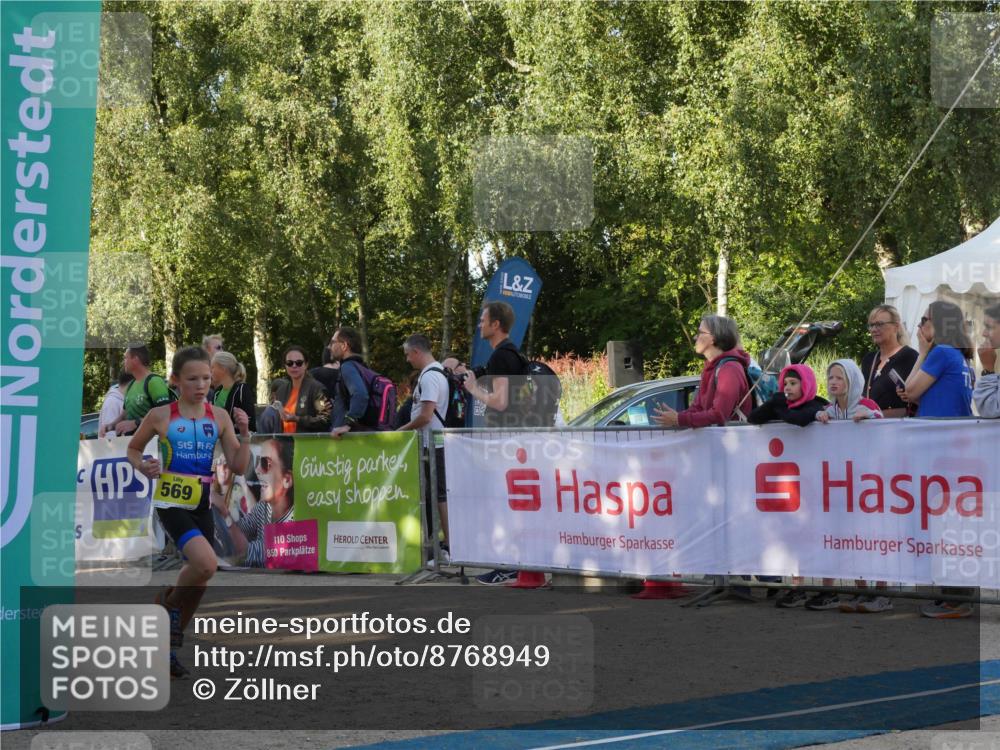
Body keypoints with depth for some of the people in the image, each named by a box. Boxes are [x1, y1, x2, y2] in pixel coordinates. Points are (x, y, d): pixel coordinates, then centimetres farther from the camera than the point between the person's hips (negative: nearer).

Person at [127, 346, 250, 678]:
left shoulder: (219, 417, 4)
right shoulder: (161, 416, -4)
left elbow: (238, 466, 4)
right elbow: (133, 449, 10)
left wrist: (244, 435, -12)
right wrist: (143, 467, -10)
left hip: (202, 505, 5)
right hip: (171, 502, -5)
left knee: (199, 581, 7)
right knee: (206, 563, -27)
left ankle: (167, 648, 24)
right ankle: (170, 603, 3)